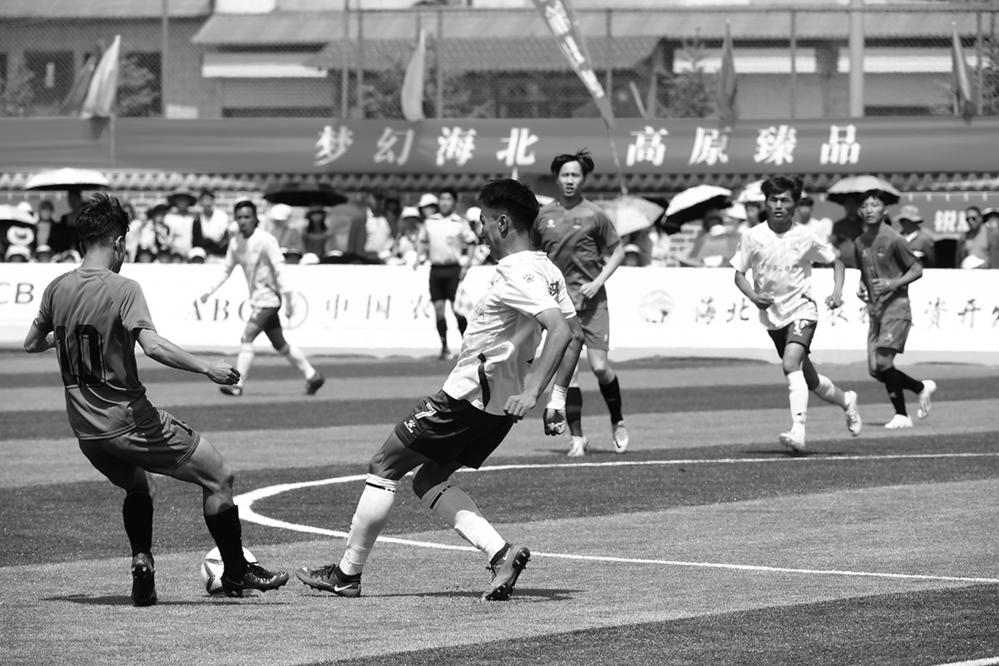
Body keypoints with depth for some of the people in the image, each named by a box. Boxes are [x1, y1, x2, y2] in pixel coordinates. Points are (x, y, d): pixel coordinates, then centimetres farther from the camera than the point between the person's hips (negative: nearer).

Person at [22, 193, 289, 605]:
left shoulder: (57, 289, 3)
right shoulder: (123, 289, -15)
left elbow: (32, 344, 16)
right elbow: (153, 346, -28)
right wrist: (207, 368, -21)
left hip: (86, 431, 7)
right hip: (130, 423, -7)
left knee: (137, 486, 33)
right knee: (218, 477, 5)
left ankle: (141, 564, 14)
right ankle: (236, 574, 9)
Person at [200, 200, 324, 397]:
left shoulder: (266, 240, -15)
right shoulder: (235, 242, 6)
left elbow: (279, 270, -18)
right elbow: (226, 270, 15)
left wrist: (287, 299, -22)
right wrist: (210, 291, 6)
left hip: (268, 297, -8)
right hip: (257, 299, 8)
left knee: (246, 338, -16)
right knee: (280, 345, 13)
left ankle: (238, 385, -15)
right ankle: (312, 375, 24)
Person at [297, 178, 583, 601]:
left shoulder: (516, 276, -21)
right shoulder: (546, 271, 8)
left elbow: (562, 331, -32)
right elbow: (573, 336, 14)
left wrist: (532, 391, -35)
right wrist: (557, 398, 12)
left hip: (467, 395, -9)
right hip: (499, 404, 9)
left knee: (384, 467, 4)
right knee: (429, 481, 17)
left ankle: (347, 573, 10)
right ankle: (500, 553, 0)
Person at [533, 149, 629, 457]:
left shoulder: (594, 215, 0)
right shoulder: (543, 215, 7)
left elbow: (617, 250, 5)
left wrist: (598, 282, -7)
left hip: (591, 301, -2)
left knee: (599, 366, -8)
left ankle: (617, 422, 17)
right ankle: (577, 436, 3)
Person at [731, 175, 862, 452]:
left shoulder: (805, 237, -6)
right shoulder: (753, 237, -4)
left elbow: (836, 262, 8)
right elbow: (739, 274, 5)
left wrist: (837, 292, -8)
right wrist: (753, 296, -14)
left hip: (801, 309, -4)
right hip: (772, 315, 4)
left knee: (791, 363, -29)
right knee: (809, 381, 12)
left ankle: (798, 431, -33)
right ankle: (846, 401, 41)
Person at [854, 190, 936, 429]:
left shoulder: (894, 240, -10)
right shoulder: (860, 243, 10)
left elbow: (917, 270, -5)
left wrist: (894, 284, -19)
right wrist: (861, 287, 5)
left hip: (896, 306, -7)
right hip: (874, 309, 7)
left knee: (883, 362, -17)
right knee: (875, 369, 2)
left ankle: (901, 415, -3)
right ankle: (923, 387, 23)